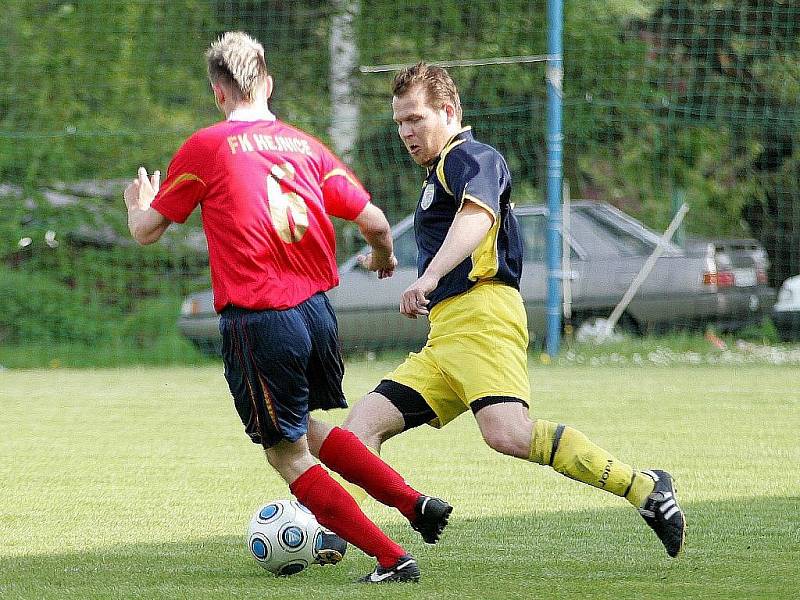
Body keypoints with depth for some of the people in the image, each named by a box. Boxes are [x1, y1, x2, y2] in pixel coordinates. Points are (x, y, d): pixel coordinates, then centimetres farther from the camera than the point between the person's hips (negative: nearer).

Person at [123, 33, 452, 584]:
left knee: (289, 456, 6)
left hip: (257, 323, -6)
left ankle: (393, 559, -1)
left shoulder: (205, 148, -4)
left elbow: (146, 231, 4)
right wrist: (384, 258, 32)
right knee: (305, 429, 29)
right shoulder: (305, 146, 9)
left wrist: (138, 204, 28)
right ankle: (414, 502, 19)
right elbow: (373, 221, 9)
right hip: (316, 308, 6)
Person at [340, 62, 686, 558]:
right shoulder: (441, 173, 31)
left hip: (482, 316, -10)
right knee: (361, 427, 0)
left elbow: (477, 216, -22)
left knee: (508, 434, -30)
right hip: (444, 340, 10)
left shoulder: (471, 157, 0)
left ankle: (644, 489, -24)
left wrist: (429, 278, -37)